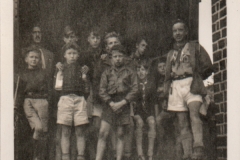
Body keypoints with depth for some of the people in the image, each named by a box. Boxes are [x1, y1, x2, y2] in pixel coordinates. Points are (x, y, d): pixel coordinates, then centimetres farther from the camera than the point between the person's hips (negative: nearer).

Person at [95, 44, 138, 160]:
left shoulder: (130, 73, 8)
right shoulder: (107, 73, 10)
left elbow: (134, 90, 0)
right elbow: (102, 91, 4)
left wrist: (121, 103, -10)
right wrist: (112, 103, -10)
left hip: (123, 106, 0)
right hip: (109, 105, 1)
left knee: (120, 135, 2)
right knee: (103, 133, -8)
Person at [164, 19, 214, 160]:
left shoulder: (195, 47, 15)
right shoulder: (171, 53, 27)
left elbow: (208, 67, 11)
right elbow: (167, 75, 29)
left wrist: (196, 79, 7)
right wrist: (167, 89, 14)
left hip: (191, 84, -4)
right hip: (176, 86, 4)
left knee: (194, 113, -27)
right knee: (182, 122, -4)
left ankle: (198, 149, -39)